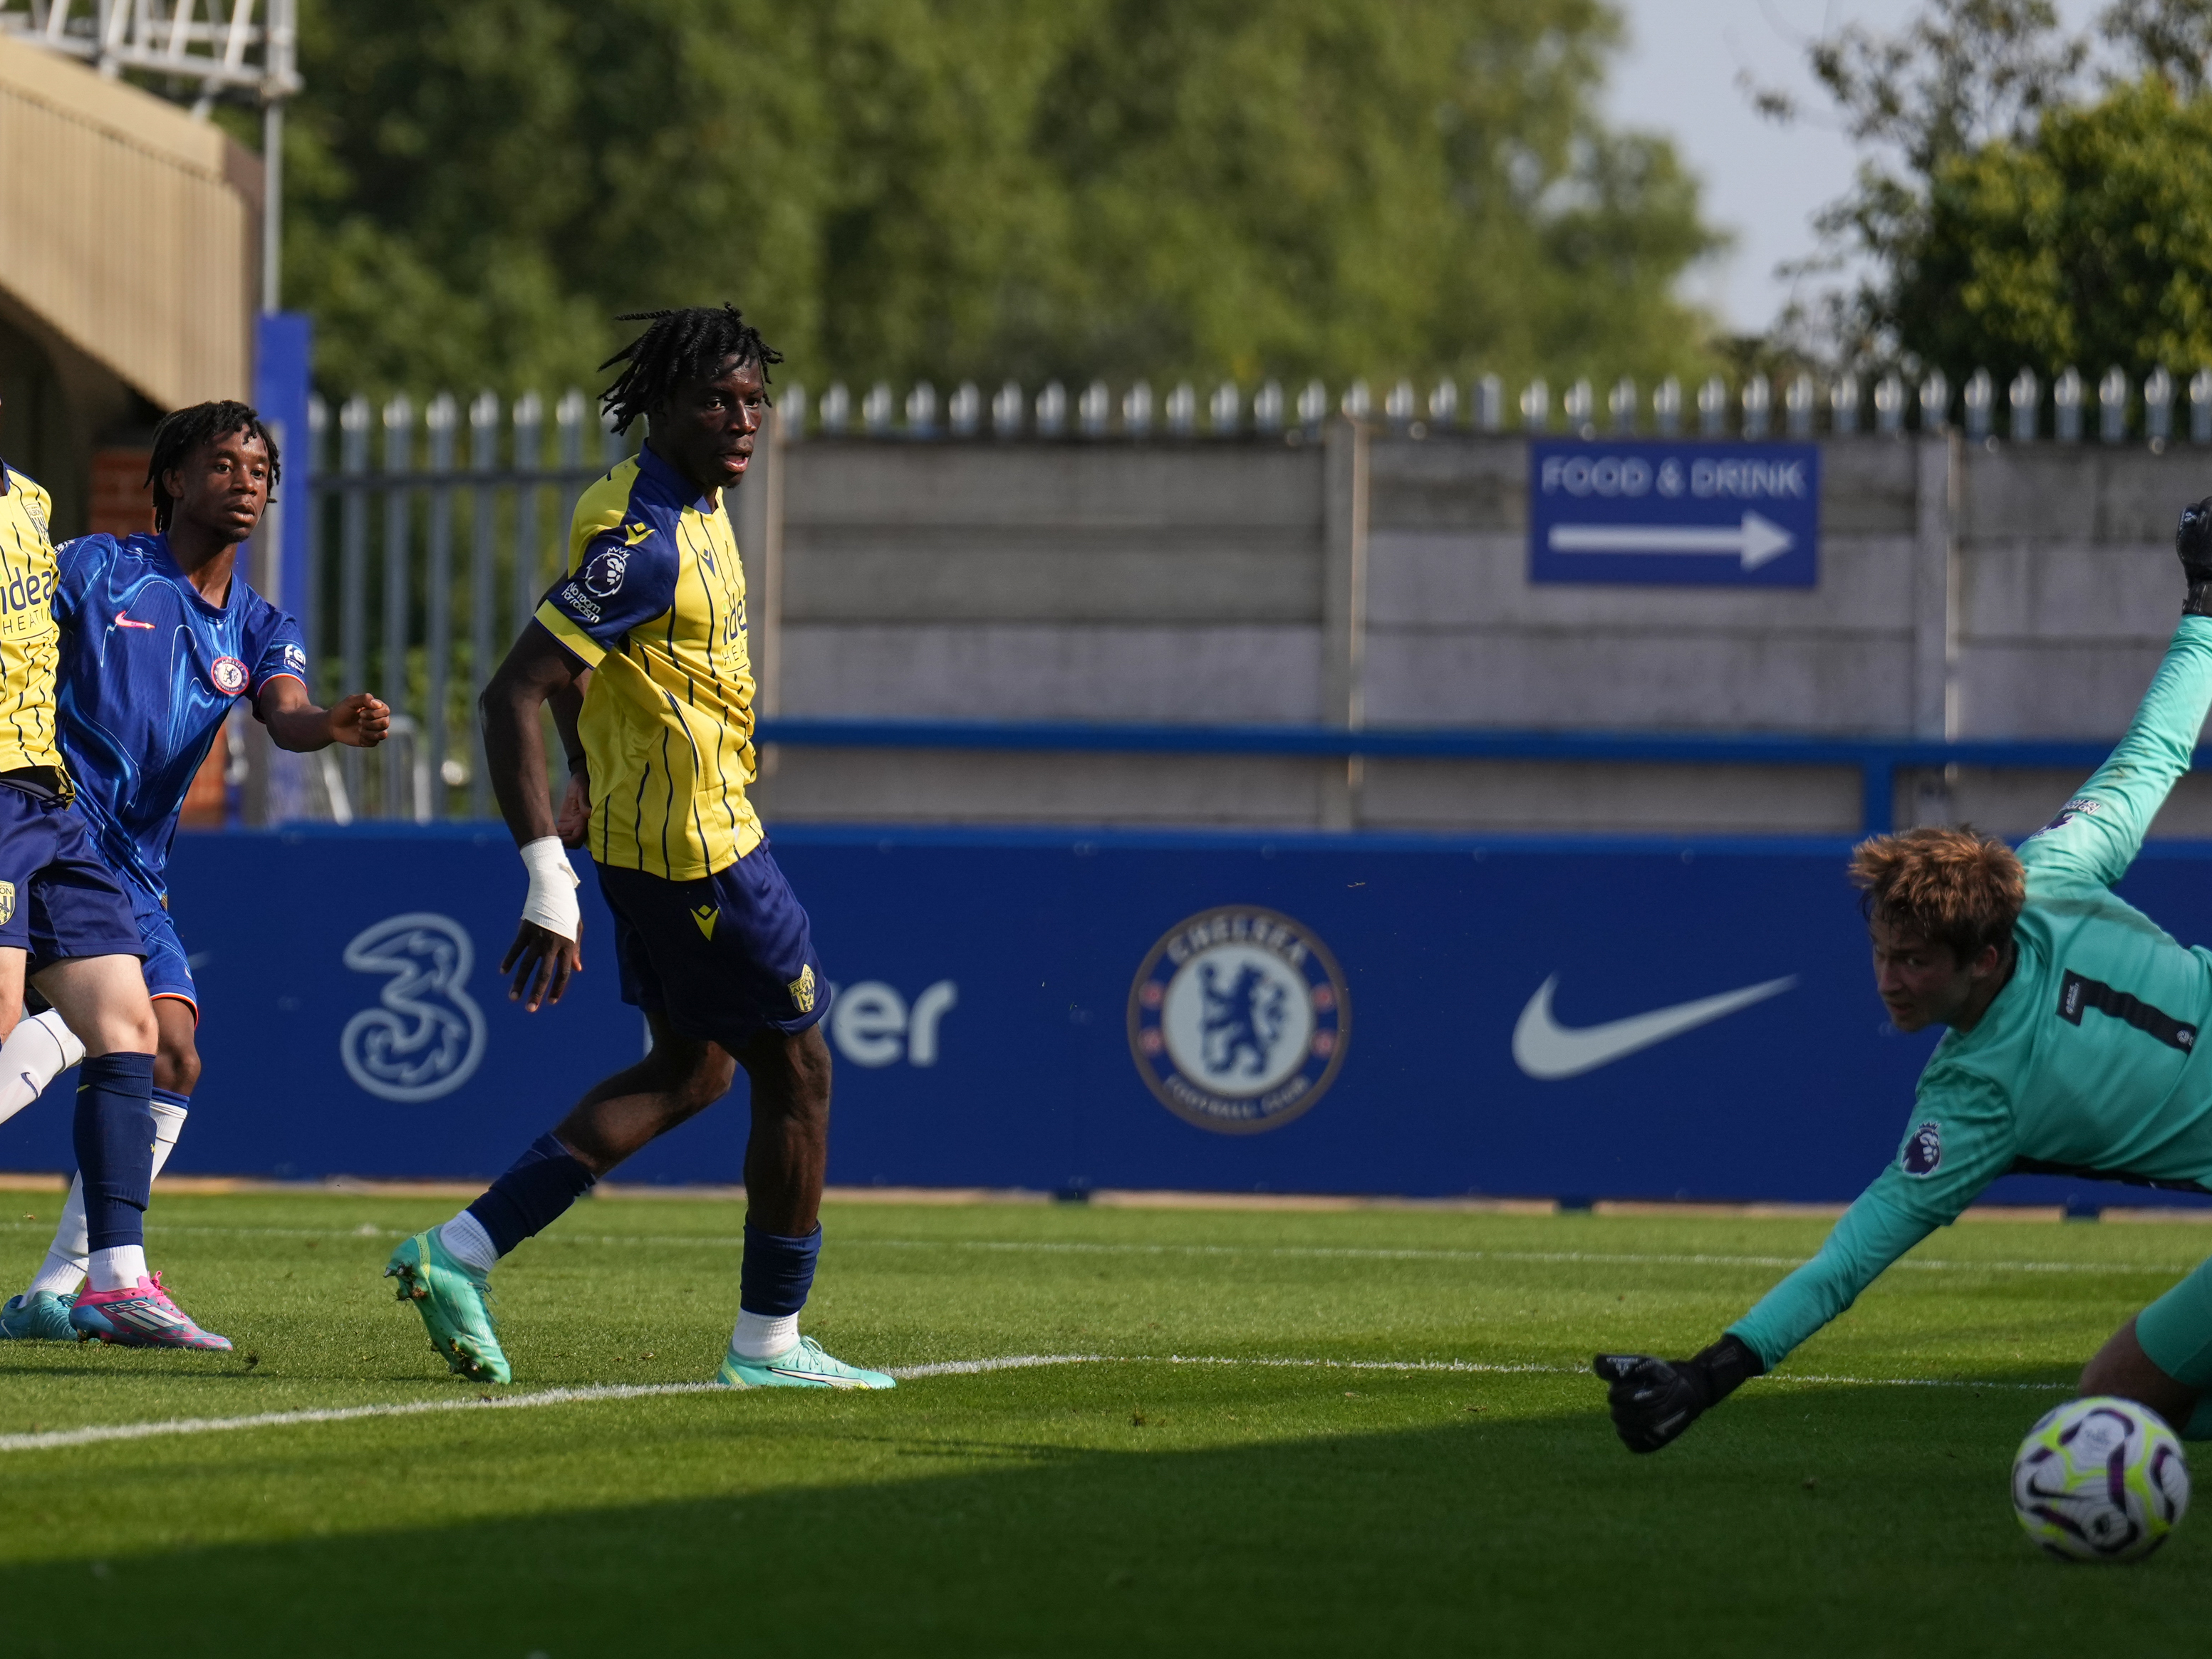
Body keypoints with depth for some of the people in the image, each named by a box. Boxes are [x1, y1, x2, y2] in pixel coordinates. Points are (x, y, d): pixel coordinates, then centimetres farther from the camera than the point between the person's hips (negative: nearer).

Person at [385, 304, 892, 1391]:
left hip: (646, 839, 10)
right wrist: (551, 885, -32)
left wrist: (603, 806, 25)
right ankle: (768, 1343, 13)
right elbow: (512, 697, -28)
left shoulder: (690, 505, 7)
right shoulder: (643, 542, -23)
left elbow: (572, 667, 21)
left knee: (691, 1070, 17)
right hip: (700, 851, -10)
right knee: (797, 1074, 3)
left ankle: (462, 1251, 12)